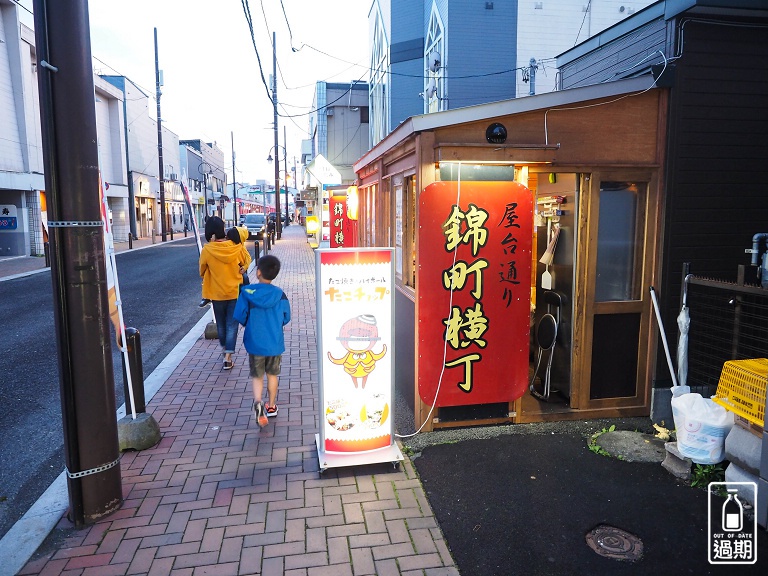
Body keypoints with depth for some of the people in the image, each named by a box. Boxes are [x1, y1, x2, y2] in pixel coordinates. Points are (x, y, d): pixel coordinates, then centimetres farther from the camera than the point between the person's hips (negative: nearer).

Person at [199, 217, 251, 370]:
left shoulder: (207, 250, -12)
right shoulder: (236, 246, -10)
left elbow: (202, 270, 4)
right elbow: (247, 259, 7)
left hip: (217, 293, 0)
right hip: (234, 291, 0)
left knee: (221, 324, 20)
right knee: (232, 324, 4)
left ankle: (225, 349, 37)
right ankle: (228, 357, -2)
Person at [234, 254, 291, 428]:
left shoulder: (247, 292, -13)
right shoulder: (280, 295, -9)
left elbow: (240, 316, -9)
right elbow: (286, 318, 0)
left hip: (255, 343, -1)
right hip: (275, 343, 1)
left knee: (257, 376, 11)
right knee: (272, 374, 18)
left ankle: (258, 401, -13)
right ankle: (271, 406, 30)